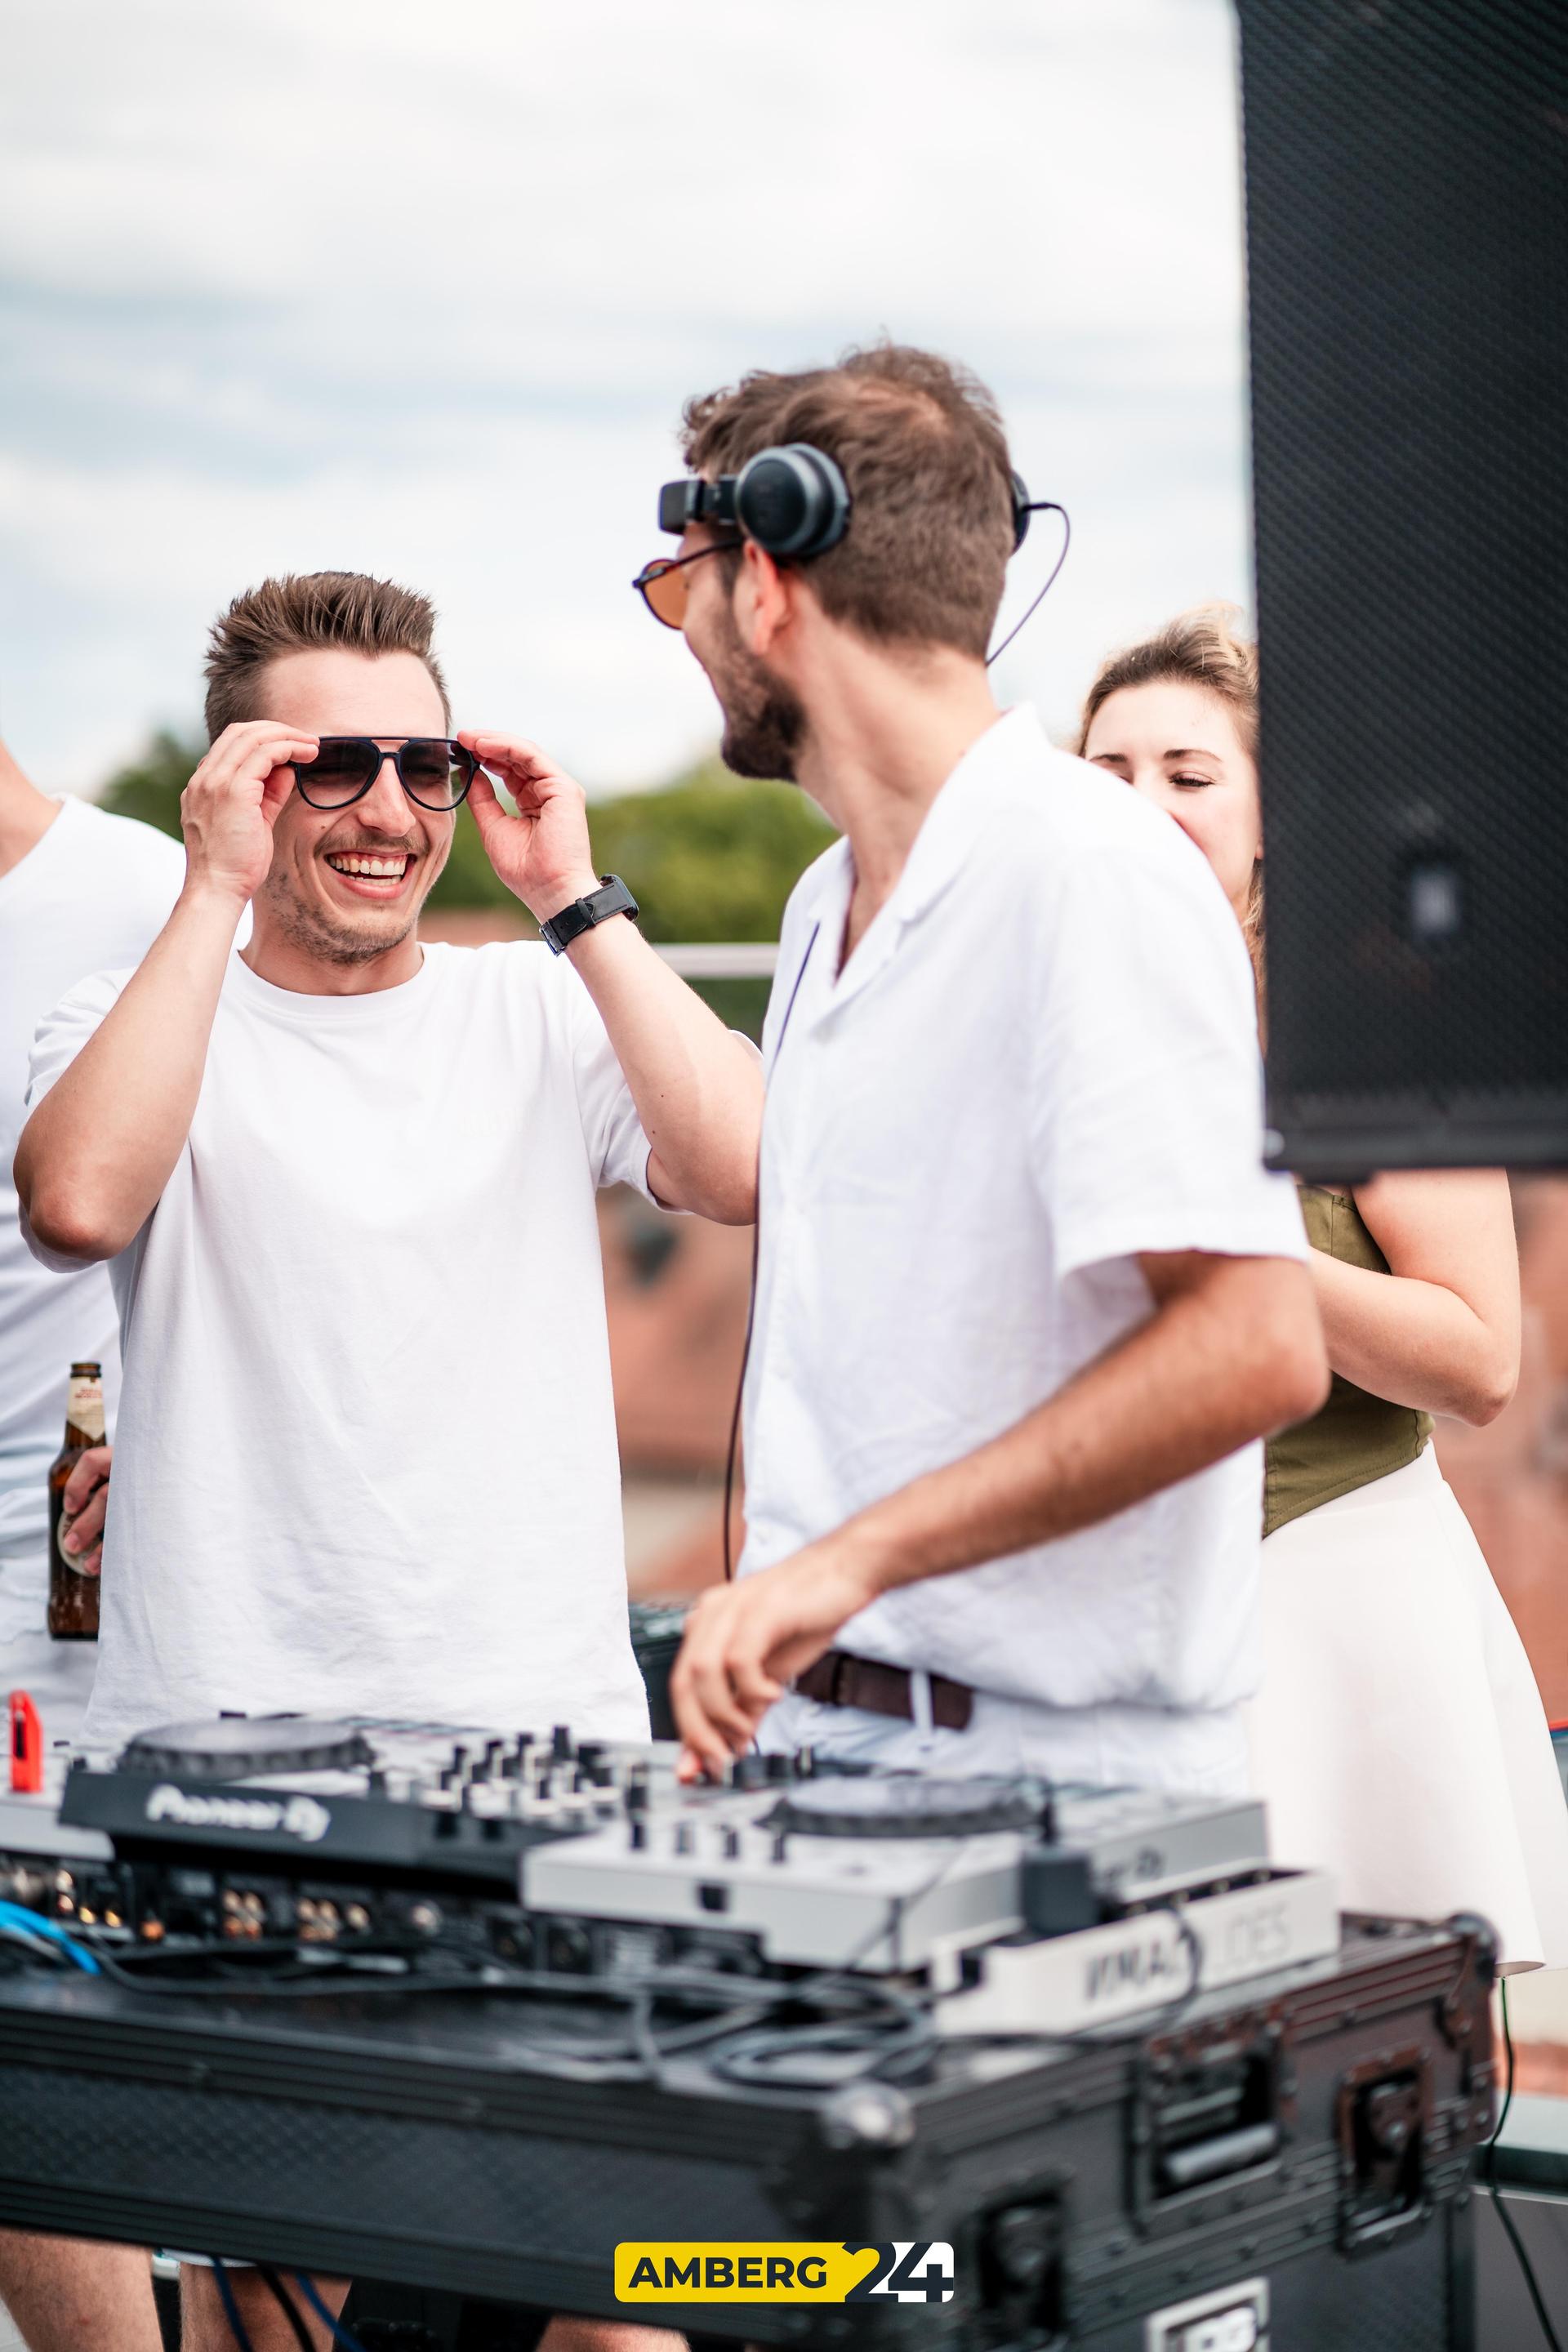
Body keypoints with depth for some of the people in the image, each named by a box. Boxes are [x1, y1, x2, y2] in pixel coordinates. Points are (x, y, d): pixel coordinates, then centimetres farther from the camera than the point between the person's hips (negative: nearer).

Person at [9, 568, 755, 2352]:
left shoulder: (541, 1015, 11)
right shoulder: (151, 1017, 6)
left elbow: (743, 1174, -6)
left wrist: (575, 902, -6)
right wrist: (216, 891, -12)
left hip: (549, 1736, 2)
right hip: (232, 1737, -1)